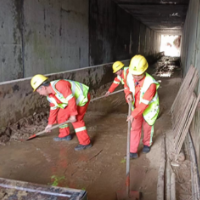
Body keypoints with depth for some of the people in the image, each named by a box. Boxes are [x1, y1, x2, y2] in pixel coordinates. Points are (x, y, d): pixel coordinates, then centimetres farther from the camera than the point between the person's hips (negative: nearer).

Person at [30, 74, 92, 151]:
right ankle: (65, 135, 30)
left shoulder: (59, 85, -31)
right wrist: (50, 123, 20)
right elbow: (53, 109, 14)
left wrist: (73, 114, -29)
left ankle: (85, 142, -8)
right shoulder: (50, 96, 1)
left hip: (82, 97, -9)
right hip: (72, 101, 9)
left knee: (76, 120, -17)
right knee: (61, 115, 9)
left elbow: (71, 99, -32)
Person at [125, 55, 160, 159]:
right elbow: (127, 86, 1)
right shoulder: (129, 76, -23)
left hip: (149, 108, -3)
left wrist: (134, 114, -37)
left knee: (147, 127, 19)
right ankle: (133, 151, 15)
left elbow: (144, 103, -35)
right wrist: (128, 94, -21)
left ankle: (147, 144, 49)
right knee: (135, 128, 6)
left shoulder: (150, 83, -39)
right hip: (137, 107, 4)